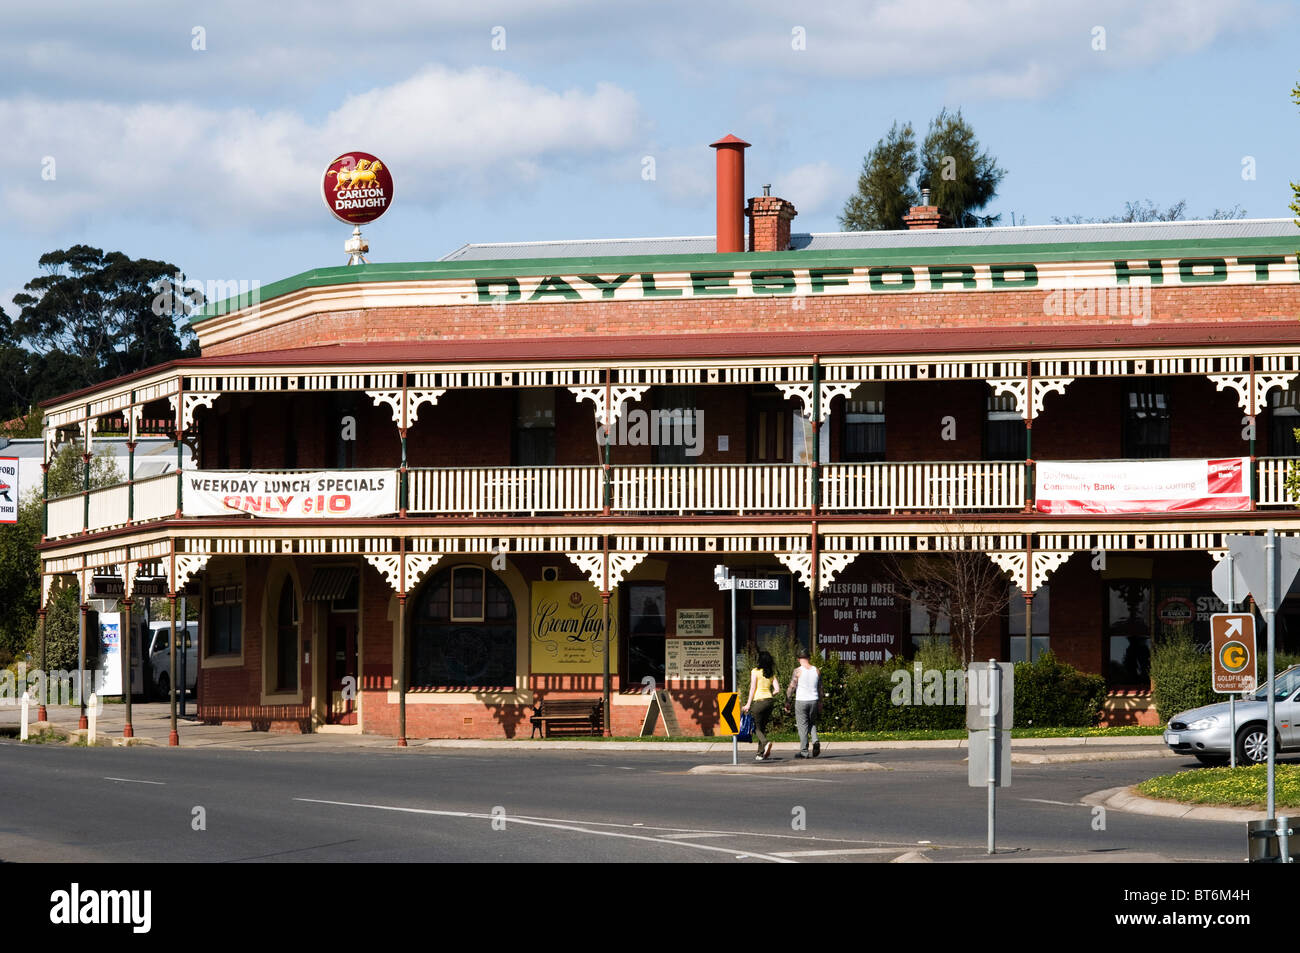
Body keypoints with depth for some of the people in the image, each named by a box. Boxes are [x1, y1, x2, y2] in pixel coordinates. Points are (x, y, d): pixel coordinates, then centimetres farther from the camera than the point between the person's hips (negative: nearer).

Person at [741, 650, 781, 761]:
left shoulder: (755, 672, -5)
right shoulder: (772, 674, 8)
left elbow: (753, 688, -8)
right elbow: (777, 689, 4)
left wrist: (748, 703, -5)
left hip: (758, 701, -5)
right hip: (769, 701, 5)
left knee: (757, 727, 2)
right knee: (762, 727, 13)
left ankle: (766, 743, -26)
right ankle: (761, 753, 10)